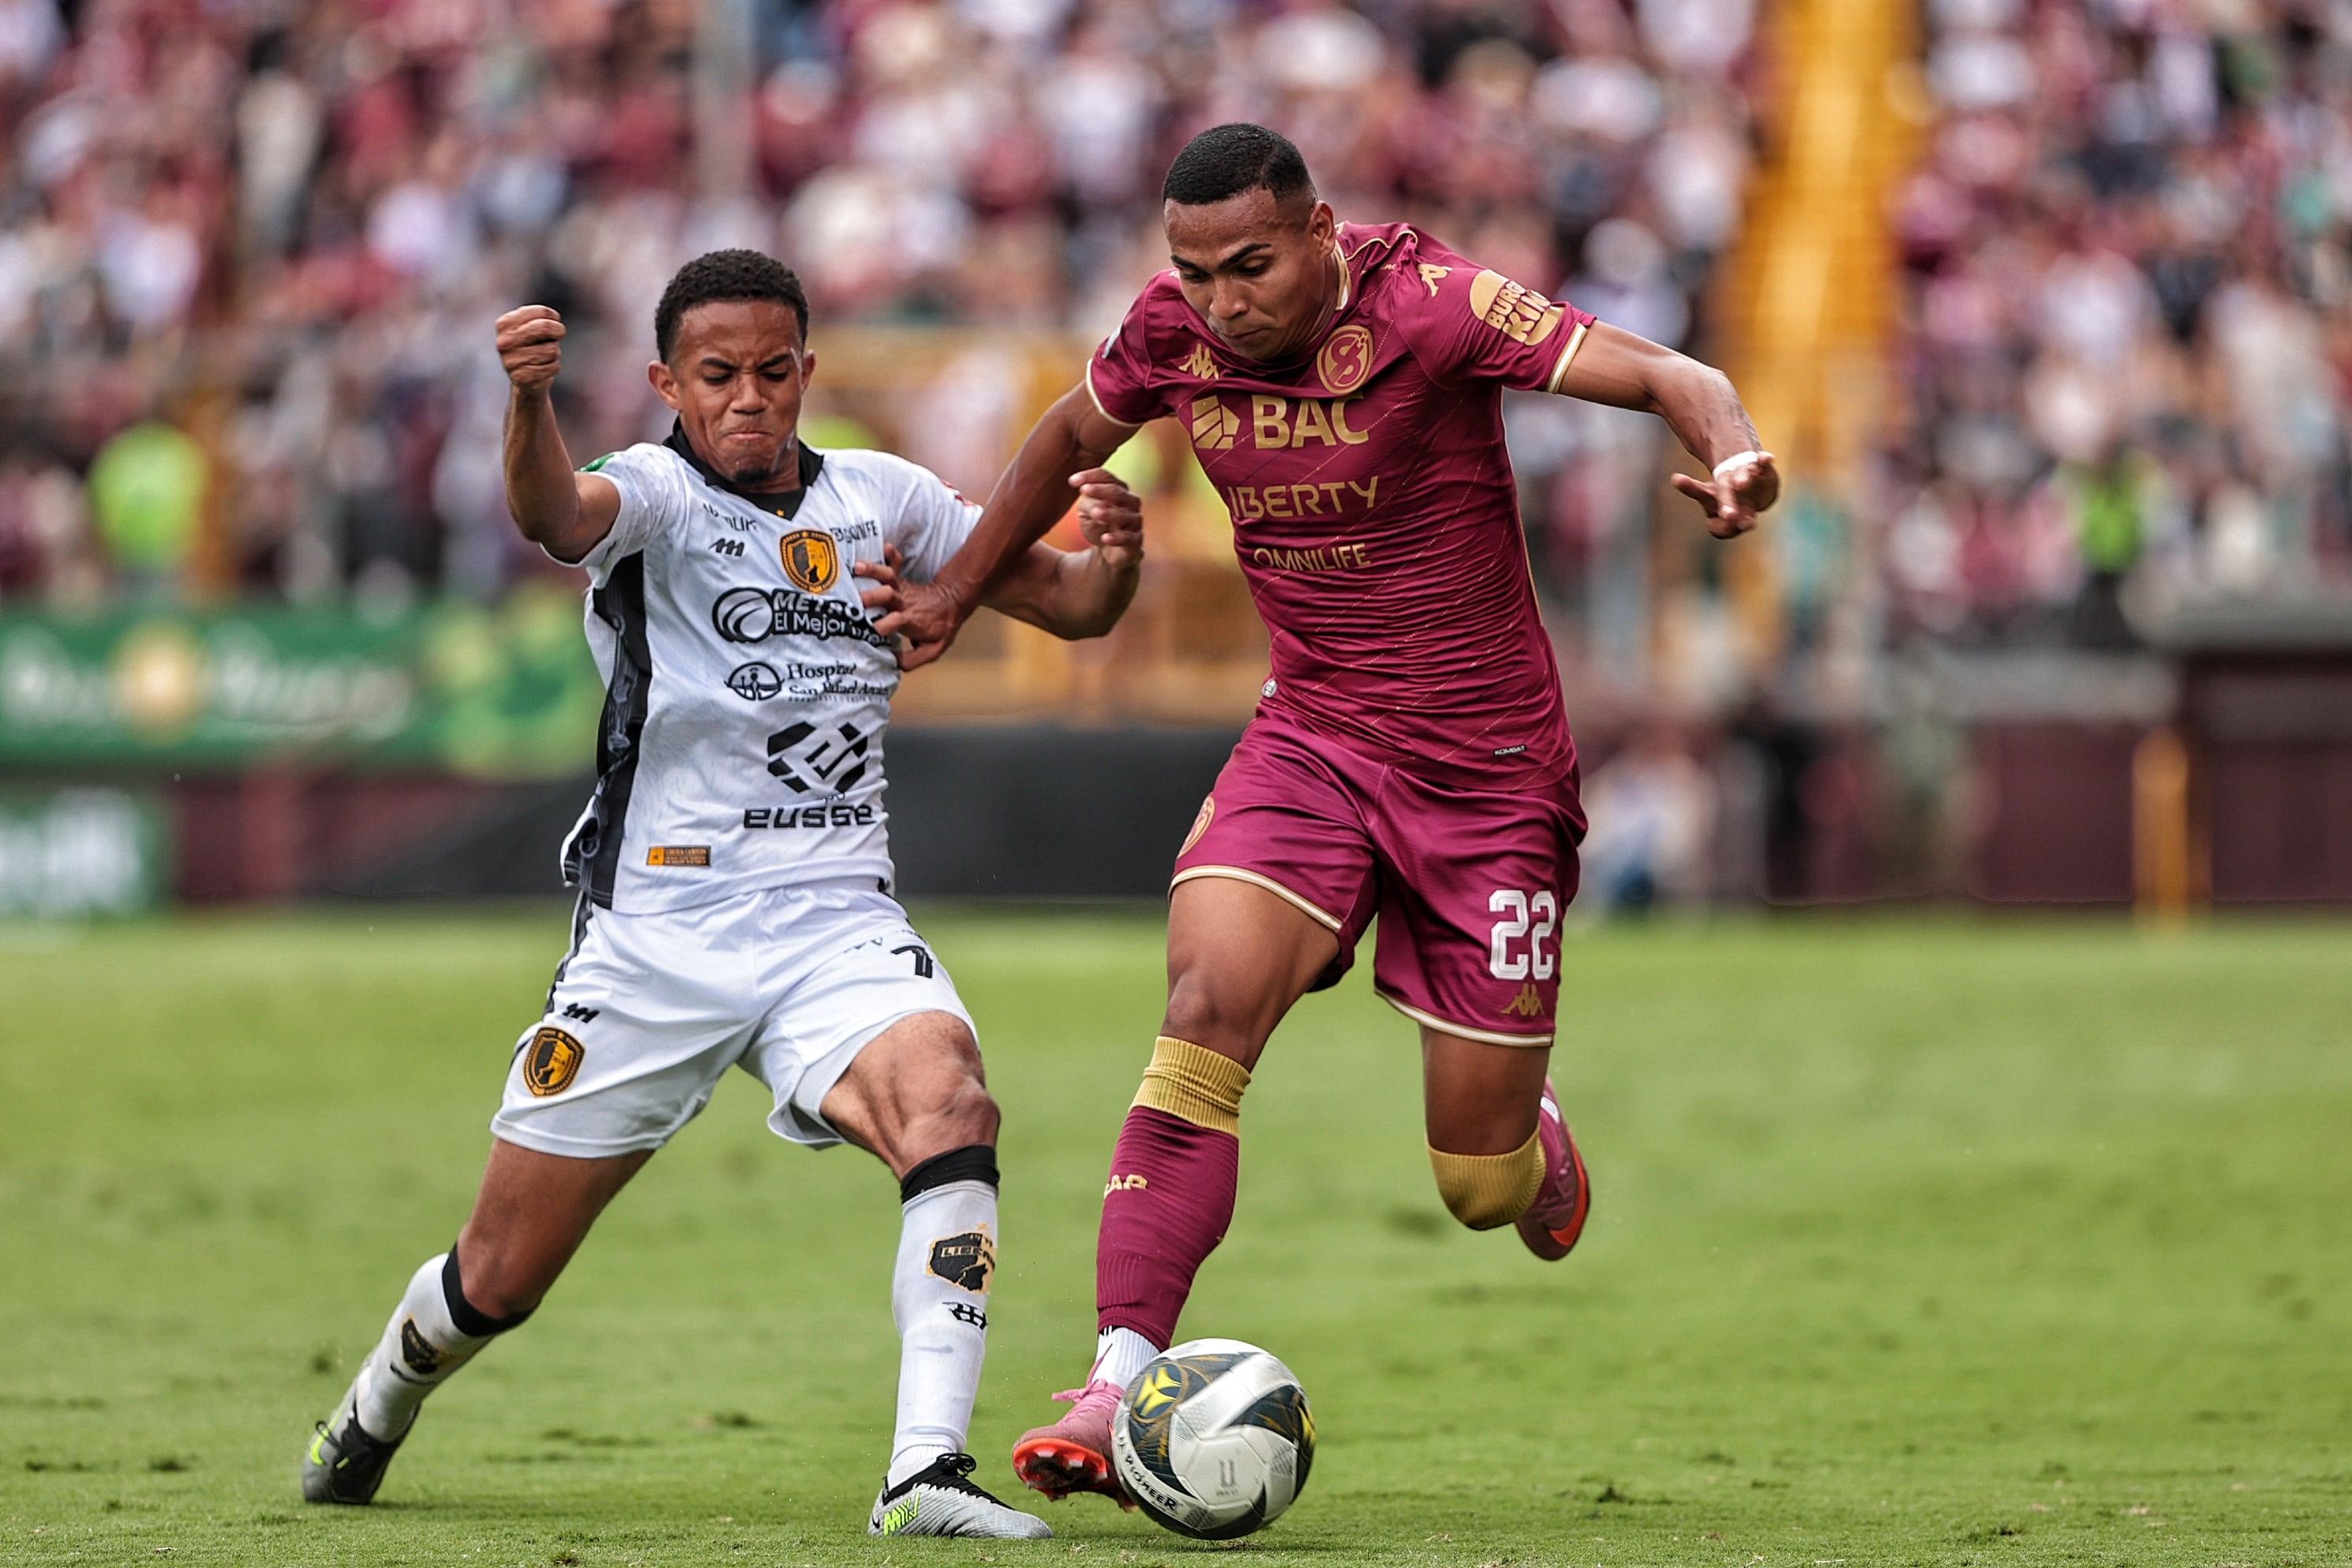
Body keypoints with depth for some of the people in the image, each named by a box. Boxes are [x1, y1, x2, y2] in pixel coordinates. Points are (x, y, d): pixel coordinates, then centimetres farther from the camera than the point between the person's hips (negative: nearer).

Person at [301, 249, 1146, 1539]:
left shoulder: (879, 499, 8)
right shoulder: (655, 492, -7)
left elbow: (1068, 605, 14)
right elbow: (556, 515, -31)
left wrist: (1112, 553, -11)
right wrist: (529, 400, -55)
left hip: (837, 927, 2)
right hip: (657, 934, -2)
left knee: (947, 1101, -31)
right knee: (499, 1278, 6)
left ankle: (925, 1474, -35)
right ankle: (373, 1416, 40)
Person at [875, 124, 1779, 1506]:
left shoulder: (1427, 306, -19)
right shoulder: (1173, 332, -5)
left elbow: (1668, 378, -25)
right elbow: (1074, 434, 18)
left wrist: (1735, 452, -46)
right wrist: (960, 589, 23)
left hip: (1489, 766, -3)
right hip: (1311, 741, 3)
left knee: (1483, 1185, 1)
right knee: (1209, 1005, -25)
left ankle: (1535, 1141, 41)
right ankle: (1121, 1391, -27)